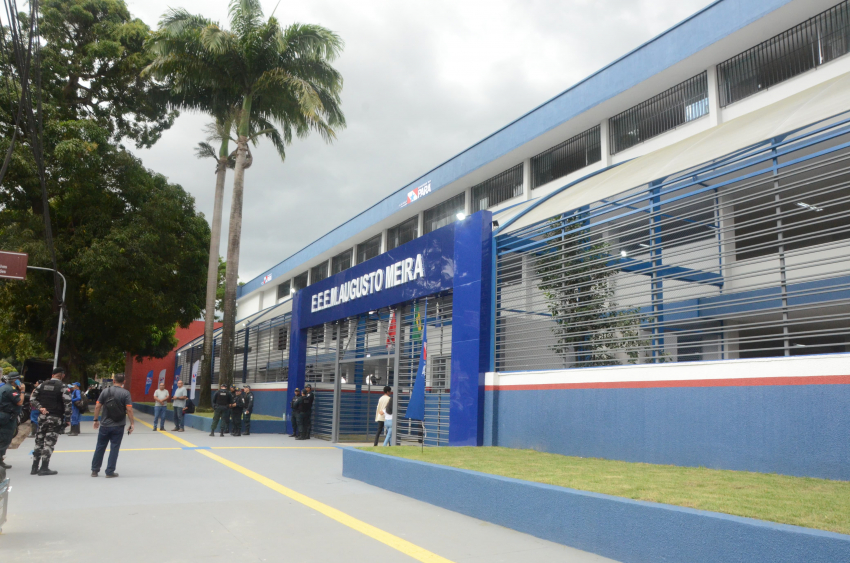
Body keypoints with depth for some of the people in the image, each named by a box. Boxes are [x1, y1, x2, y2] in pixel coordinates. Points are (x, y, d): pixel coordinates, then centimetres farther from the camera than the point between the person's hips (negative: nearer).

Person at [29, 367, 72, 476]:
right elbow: (67, 404, -13)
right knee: (49, 442, -2)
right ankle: (44, 468, -2)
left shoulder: (42, 385, 8)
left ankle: (34, 468, 15)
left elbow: (32, 398, 5)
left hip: (42, 417, 5)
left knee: (39, 441, 12)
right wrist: (68, 419, -7)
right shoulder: (62, 387, -9)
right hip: (55, 418, -5)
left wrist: (40, 407, -1)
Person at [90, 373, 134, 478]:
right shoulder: (125, 393, -8)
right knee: (114, 448, 5)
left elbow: (97, 406, 1)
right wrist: (132, 423, -6)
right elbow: (129, 410, -12)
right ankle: (110, 472, 7)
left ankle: (94, 470, 21)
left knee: (100, 447, 14)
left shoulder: (105, 391, 1)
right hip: (118, 426, -3)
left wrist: (96, 420, 11)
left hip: (105, 425, 3)